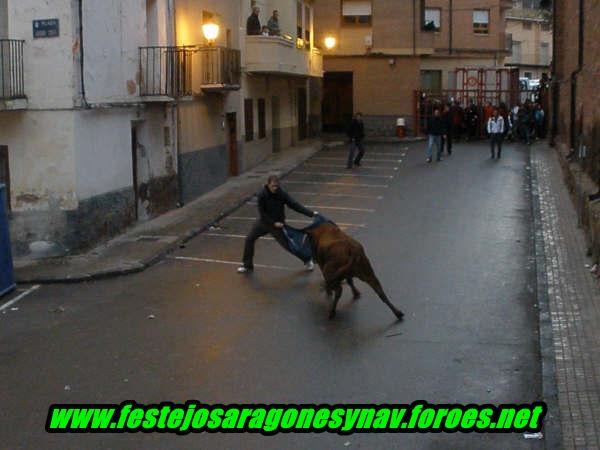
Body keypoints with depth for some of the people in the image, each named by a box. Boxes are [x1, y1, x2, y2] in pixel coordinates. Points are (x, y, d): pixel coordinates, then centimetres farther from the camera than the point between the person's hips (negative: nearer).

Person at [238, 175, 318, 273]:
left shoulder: (282, 194, -19)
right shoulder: (261, 195, -20)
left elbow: (295, 205, -21)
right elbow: (262, 213, -17)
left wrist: (310, 213, -30)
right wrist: (273, 223, -23)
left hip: (278, 224, -2)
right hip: (264, 221, 2)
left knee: (288, 245, -3)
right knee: (249, 239, 0)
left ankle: (307, 260, 18)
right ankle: (248, 266, 16)